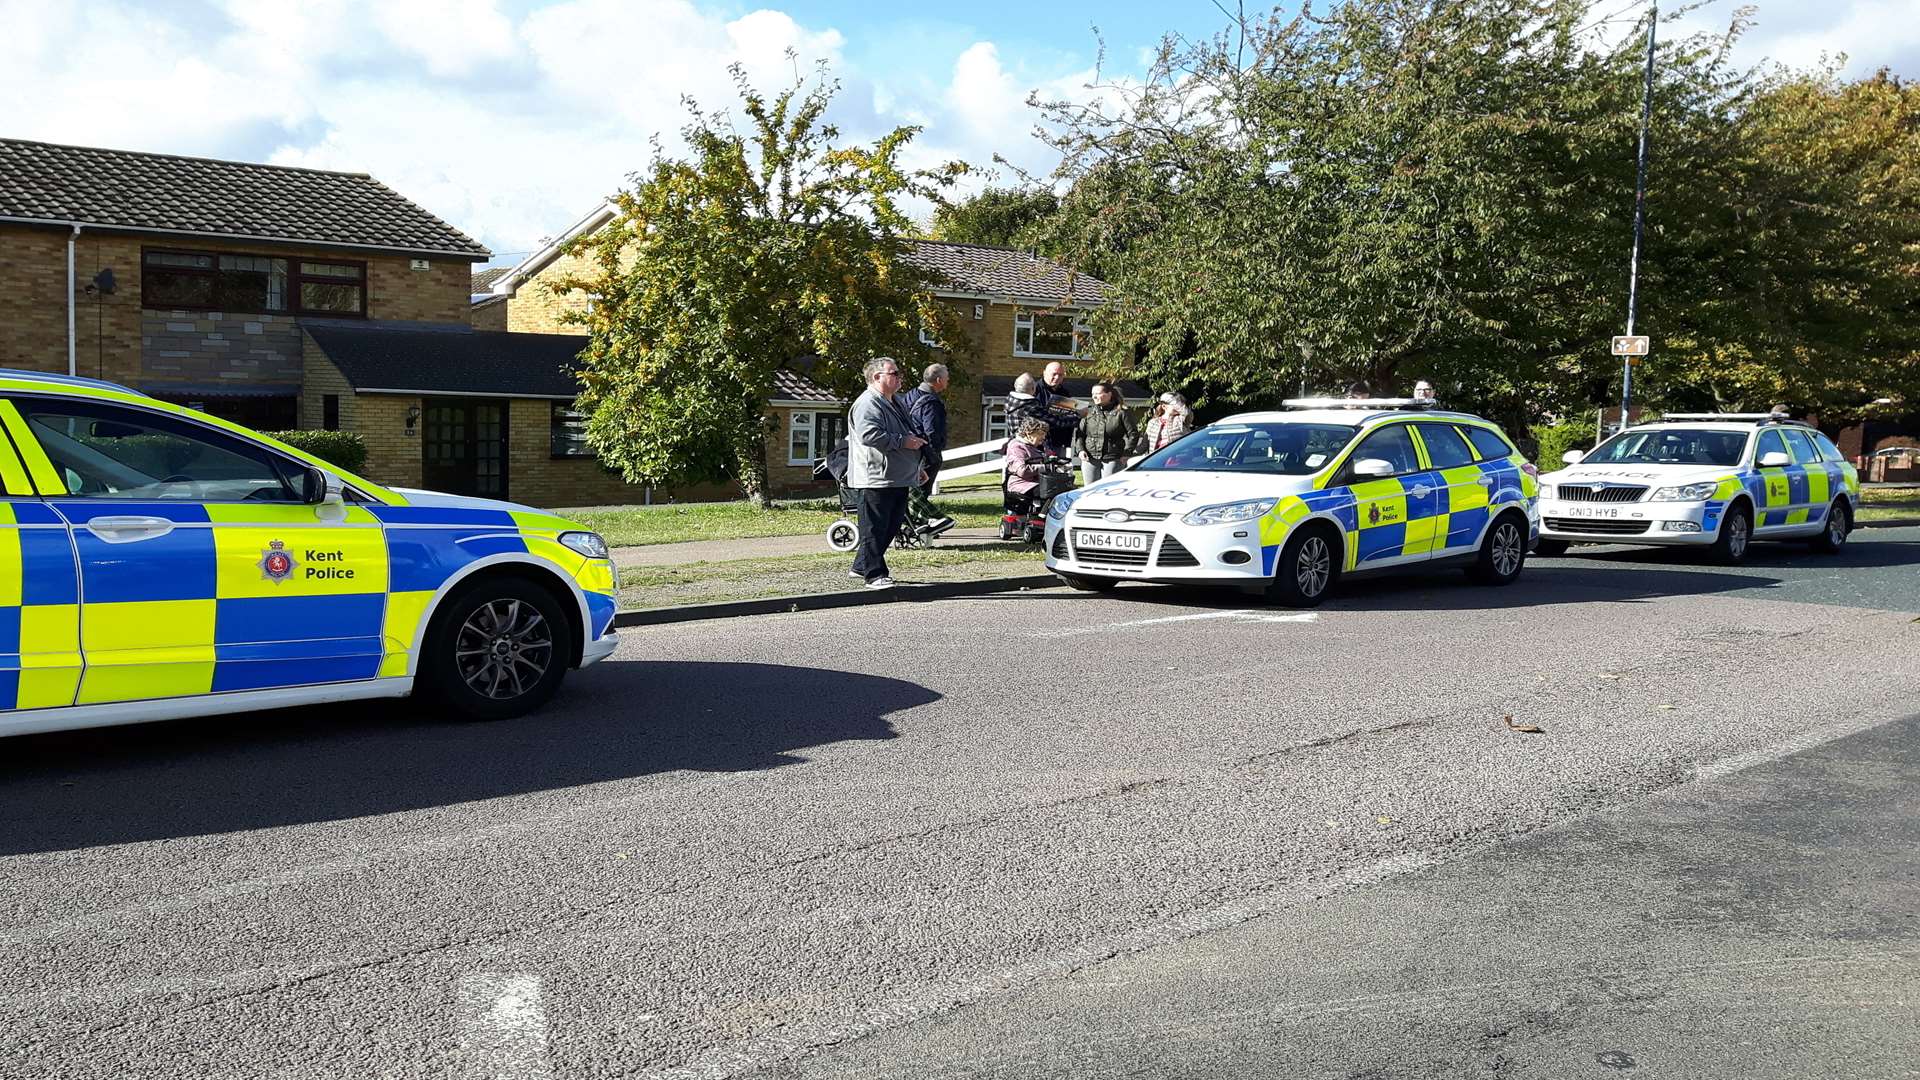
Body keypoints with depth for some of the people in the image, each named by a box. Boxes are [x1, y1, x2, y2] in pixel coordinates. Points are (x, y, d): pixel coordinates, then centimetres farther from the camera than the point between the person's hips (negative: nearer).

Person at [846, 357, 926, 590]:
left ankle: (861, 566, 25)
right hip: (874, 481, -10)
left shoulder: (893, 404, 22)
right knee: (874, 528, -5)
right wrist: (903, 441, -22)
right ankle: (874, 574, 0)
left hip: (898, 480, 10)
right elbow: (869, 435, -28)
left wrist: (916, 468, 32)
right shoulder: (868, 404, -13)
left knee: (891, 526, 14)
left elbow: (906, 435, 33)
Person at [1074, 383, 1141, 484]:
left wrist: (1127, 453, -4)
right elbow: (1078, 433, 12)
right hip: (1090, 460, 4)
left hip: (1112, 460, -3)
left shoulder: (1121, 413, 1)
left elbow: (1133, 434, 2)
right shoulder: (1088, 412, 10)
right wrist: (1080, 450, -2)